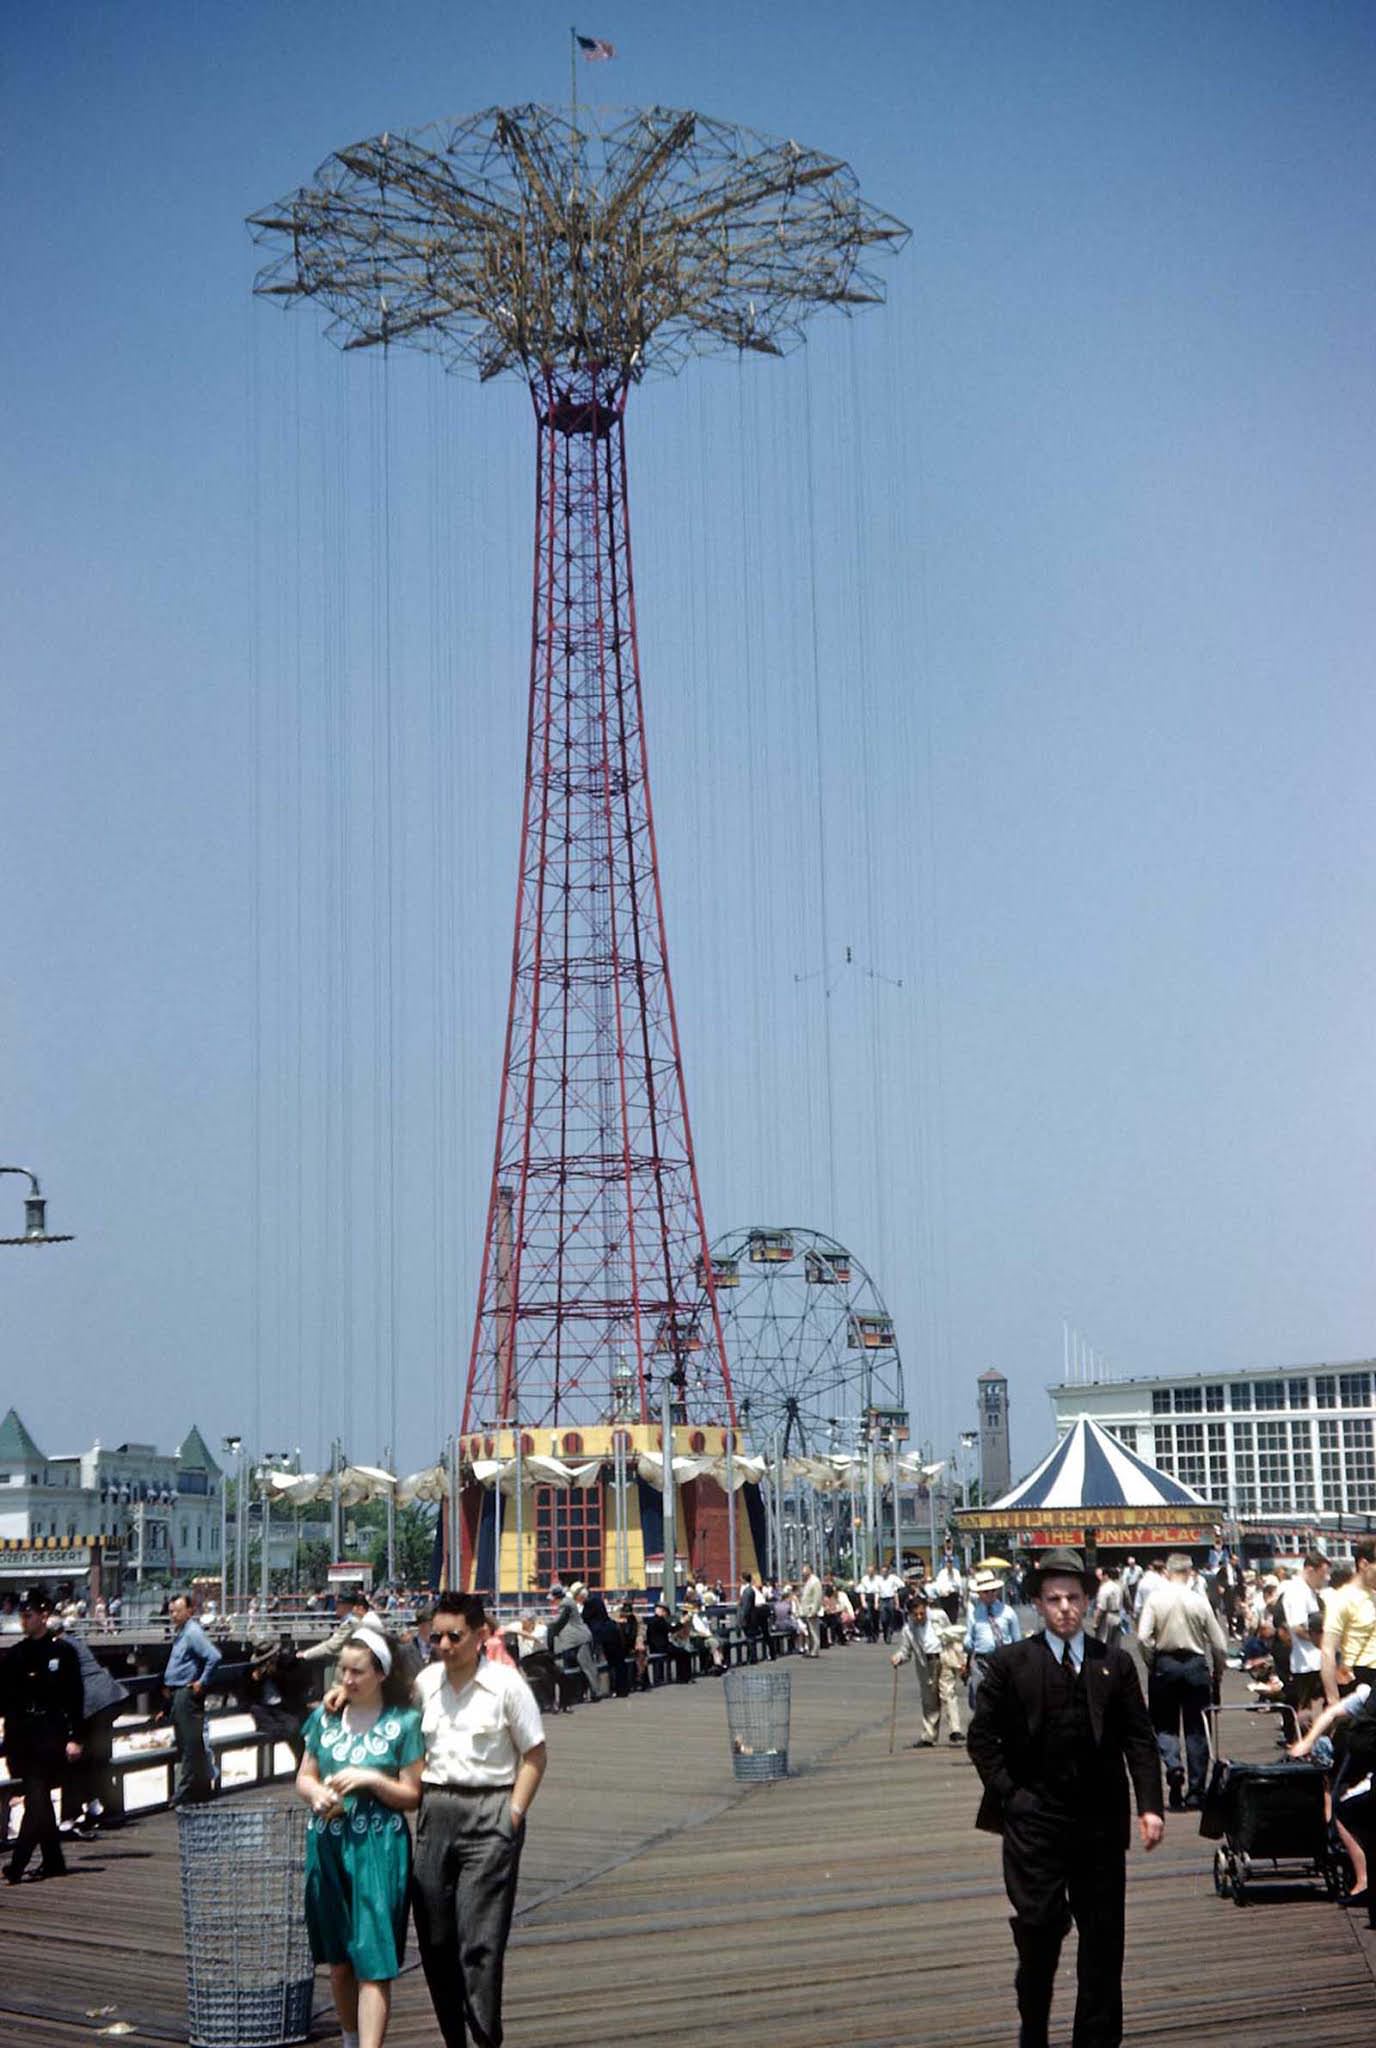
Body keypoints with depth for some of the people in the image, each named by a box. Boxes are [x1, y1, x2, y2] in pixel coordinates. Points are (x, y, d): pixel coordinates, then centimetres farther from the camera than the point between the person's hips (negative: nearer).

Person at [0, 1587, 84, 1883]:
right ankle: (53, 1861, 20)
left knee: (37, 1799, -11)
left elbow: (75, 1698, -4)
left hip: (50, 1738, -5)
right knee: (38, 1801, 10)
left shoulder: (62, 1651, -3)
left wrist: (74, 1738, -9)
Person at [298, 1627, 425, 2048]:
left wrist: (371, 1780, -18)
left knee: (373, 1963, -8)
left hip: (377, 1848, -5)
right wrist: (316, 1793, -8)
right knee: (338, 1962, 14)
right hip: (327, 1844, 5)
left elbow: (411, 1796, -3)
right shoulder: (326, 1715, 8)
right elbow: (304, 1775, 13)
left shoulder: (403, 1722, -5)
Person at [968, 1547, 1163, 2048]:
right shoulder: (1011, 1662, -1)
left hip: (1101, 1817, 2)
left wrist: (1150, 1805, -6)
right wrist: (1007, 1794, -5)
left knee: (1103, 1936, 7)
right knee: (1039, 1930, -1)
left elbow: (1139, 1739, 3)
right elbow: (982, 1736, 2)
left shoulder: (1115, 1663, 5)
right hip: (1035, 1819, -2)